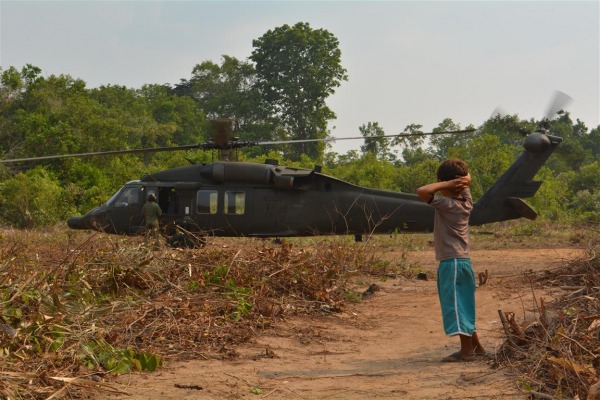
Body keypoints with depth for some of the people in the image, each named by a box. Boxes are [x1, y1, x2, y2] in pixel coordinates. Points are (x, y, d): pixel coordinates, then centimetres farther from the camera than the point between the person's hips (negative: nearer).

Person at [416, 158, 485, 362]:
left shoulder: (445, 204, -16)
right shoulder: (466, 201, 7)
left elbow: (421, 191, -28)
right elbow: (467, 179, 24)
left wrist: (446, 184, -18)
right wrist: (461, 177, 1)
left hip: (451, 263, -8)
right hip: (463, 261, 9)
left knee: (456, 305, -4)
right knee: (462, 306, 17)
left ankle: (467, 350, -1)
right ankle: (476, 346, 24)